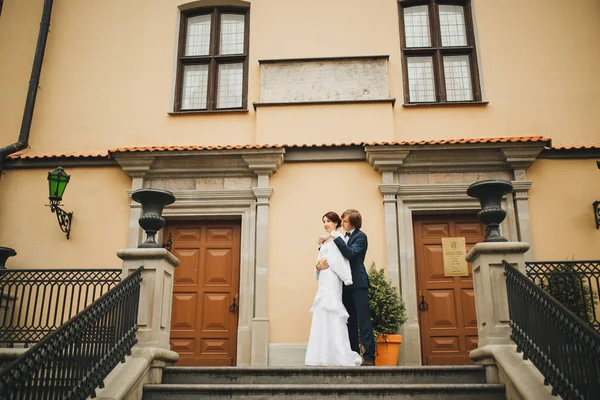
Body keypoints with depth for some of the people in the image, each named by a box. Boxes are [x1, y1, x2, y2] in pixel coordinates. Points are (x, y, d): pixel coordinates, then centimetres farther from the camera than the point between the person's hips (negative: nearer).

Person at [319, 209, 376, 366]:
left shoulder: (360, 236, -6)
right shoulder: (343, 237, 15)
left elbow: (350, 254, -19)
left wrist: (337, 238, -19)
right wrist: (319, 264, -2)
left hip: (358, 283, -7)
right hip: (346, 284, 7)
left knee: (363, 320, -7)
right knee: (350, 321, 9)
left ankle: (369, 357, -6)